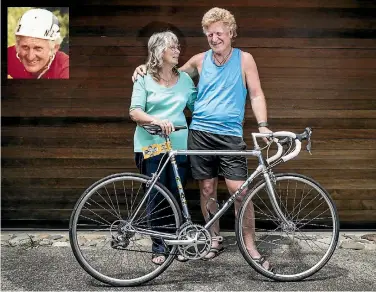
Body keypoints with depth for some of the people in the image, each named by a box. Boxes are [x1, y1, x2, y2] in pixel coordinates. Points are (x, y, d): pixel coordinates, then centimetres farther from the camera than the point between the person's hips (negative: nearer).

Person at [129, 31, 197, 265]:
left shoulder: (185, 79, 12)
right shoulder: (144, 79, 1)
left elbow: (197, 106, 13)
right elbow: (135, 112, -7)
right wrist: (157, 120, -24)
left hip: (179, 147, 3)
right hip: (151, 147, -2)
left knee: (178, 197, 6)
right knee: (156, 198, 2)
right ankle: (159, 247, 16)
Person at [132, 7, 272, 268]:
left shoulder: (244, 59, 3)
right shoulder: (200, 60, 9)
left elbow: (256, 94, 2)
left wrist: (263, 125, -11)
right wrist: (147, 68, 10)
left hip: (230, 135, -2)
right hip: (200, 133, 3)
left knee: (240, 190, -8)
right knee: (207, 189, 7)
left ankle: (251, 247, 7)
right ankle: (215, 240, 25)